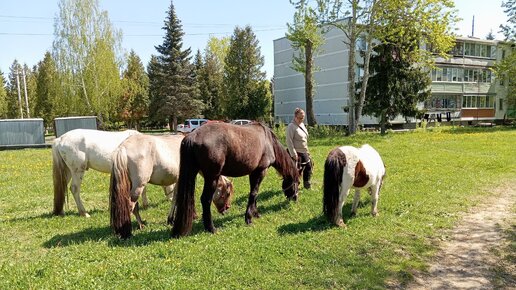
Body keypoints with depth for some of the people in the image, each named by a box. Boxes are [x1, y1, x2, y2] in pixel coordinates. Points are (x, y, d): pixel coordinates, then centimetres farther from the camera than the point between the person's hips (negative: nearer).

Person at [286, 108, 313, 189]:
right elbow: (289, 142, -21)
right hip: (296, 153, -9)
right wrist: (293, 154, -24)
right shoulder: (291, 126, -17)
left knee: (309, 166, 17)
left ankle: (306, 184, 34)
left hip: (304, 152, 9)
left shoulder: (302, 125, 9)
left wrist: (307, 151, 18)